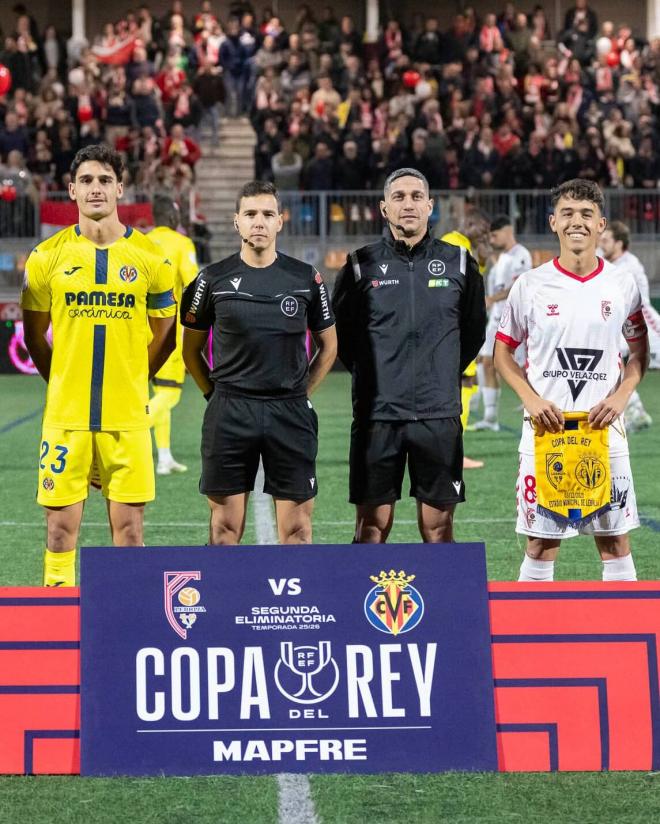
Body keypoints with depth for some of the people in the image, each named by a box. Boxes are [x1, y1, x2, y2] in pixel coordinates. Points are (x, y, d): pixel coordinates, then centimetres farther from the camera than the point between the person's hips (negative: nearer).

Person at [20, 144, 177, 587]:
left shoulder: (150, 258, 2)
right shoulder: (47, 256, 2)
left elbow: (164, 333, 11)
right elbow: (35, 335, 12)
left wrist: (132, 380, 7)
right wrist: (64, 382, 9)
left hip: (127, 416, 0)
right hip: (65, 415, 0)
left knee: (128, 525, 2)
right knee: (61, 525, 1)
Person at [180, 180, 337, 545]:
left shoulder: (305, 279, 5)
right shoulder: (214, 279, 3)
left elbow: (328, 345, 16)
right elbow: (191, 349, 13)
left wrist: (301, 392, 9)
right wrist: (216, 393, 5)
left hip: (290, 413, 1)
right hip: (229, 414, 0)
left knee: (297, 526, 0)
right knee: (226, 526, 2)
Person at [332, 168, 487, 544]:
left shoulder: (458, 262, 6)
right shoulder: (362, 265, 3)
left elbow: (474, 330, 16)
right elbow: (340, 332, 12)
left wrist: (444, 373, 12)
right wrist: (373, 376, 10)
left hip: (439, 414, 1)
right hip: (377, 413, -1)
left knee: (439, 525, 3)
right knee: (372, 525, 0)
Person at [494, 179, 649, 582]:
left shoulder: (622, 284, 3)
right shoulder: (530, 285, 0)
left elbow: (640, 351, 13)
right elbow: (504, 351, 7)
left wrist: (621, 397, -5)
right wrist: (531, 399, -9)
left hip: (604, 428, 1)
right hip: (545, 428, -1)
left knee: (616, 540, 4)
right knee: (540, 544, 3)